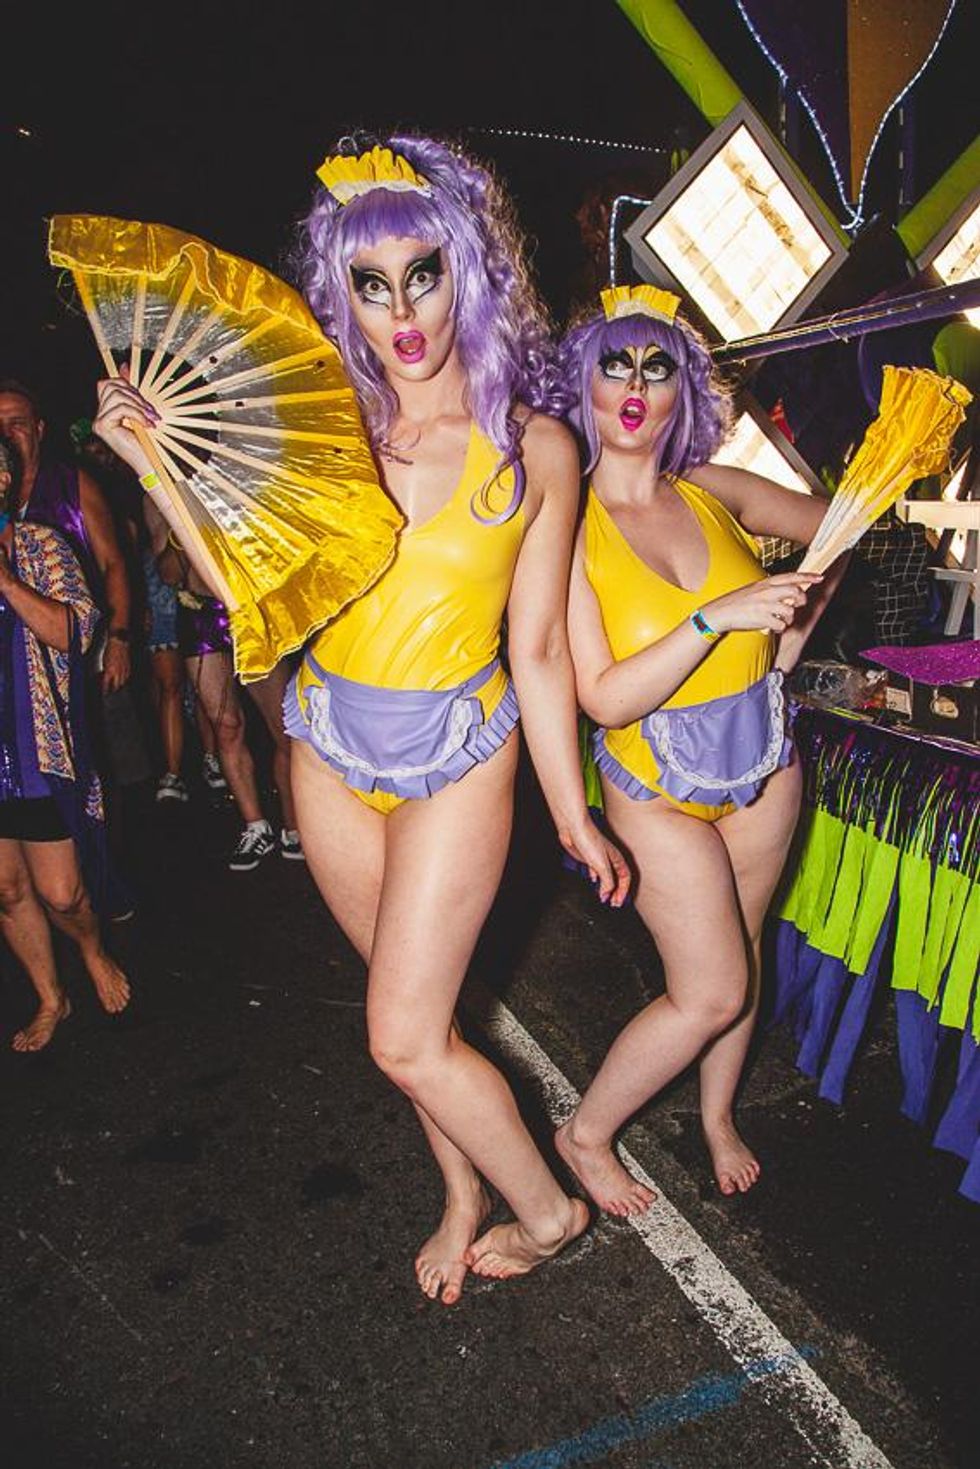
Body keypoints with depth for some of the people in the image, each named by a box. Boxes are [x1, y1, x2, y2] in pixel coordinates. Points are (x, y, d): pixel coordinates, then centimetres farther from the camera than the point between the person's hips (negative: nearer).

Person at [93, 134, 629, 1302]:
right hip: (331, 745, 4)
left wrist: (571, 813, -1)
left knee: (406, 1041, -1)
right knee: (416, 1006, 17)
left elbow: (537, 649, -4)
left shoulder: (535, 447, -6)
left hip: (456, 753, -3)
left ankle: (547, 1210, 26)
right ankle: (466, 1201, 42)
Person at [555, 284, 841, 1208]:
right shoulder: (567, 524, -16)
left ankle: (718, 1114, 42)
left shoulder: (713, 494, -3)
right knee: (712, 990, 0)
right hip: (657, 784, -4)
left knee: (736, 961, 17)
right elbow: (604, 699, -23)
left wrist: (787, 643, 5)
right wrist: (718, 617, -28)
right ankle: (585, 1136, 23)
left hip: (763, 761, 5)